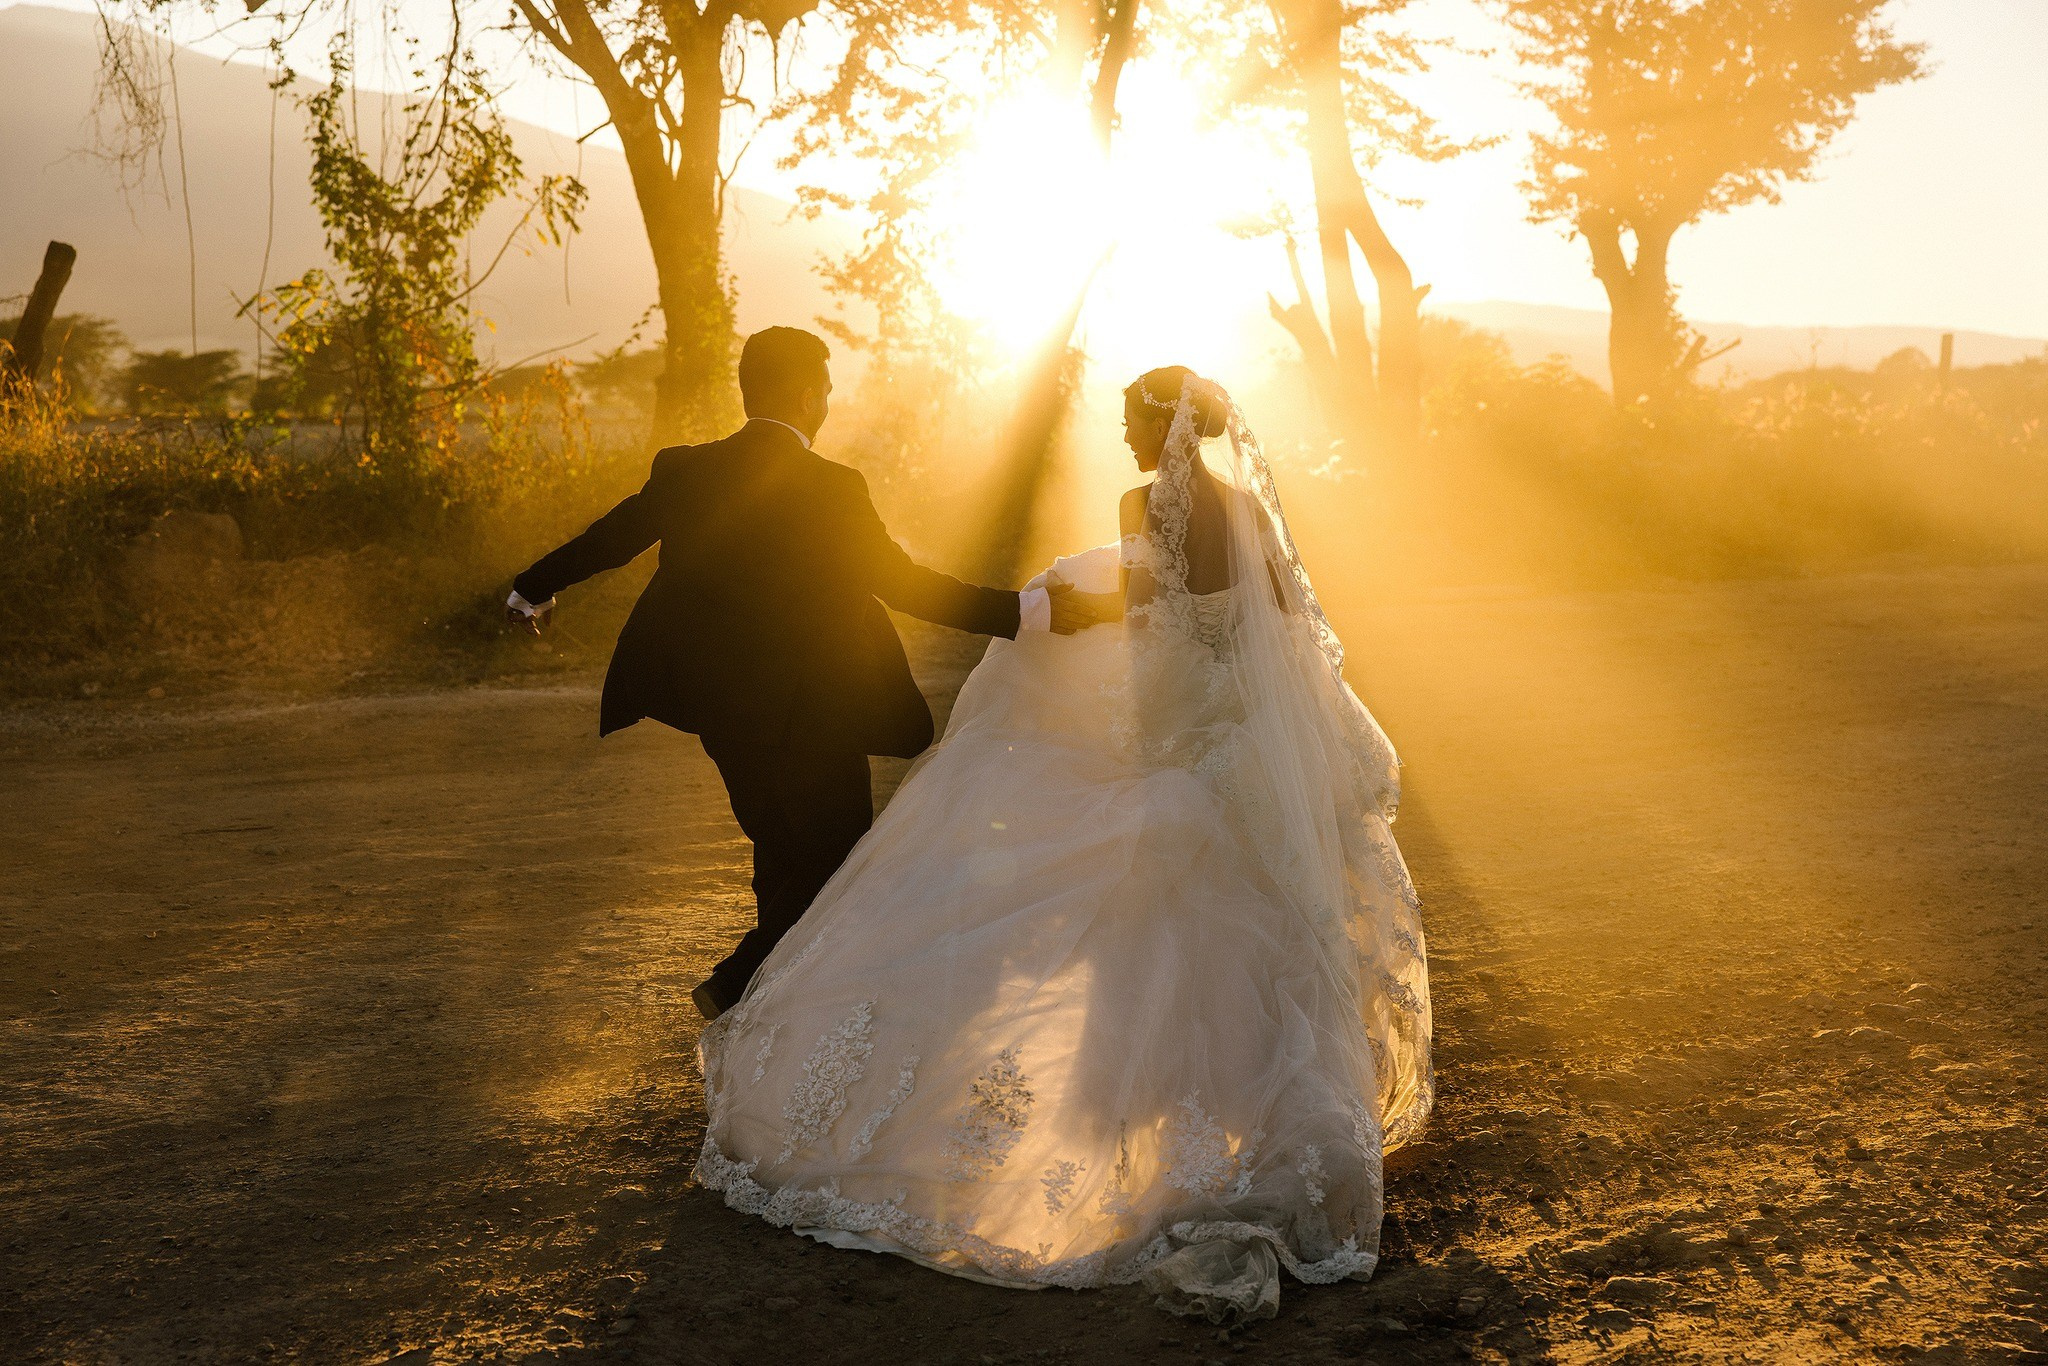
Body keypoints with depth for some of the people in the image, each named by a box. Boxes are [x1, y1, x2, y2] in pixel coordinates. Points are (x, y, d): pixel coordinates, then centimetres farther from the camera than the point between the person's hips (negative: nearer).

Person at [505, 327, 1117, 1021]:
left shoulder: (683, 471, -2)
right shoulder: (832, 488, -16)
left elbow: (607, 539, 11)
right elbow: (906, 585, -15)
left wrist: (532, 591, 29)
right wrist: (1031, 611, -12)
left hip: (717, 704, 6)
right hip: (803, 715, -6)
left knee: (789, 856, 22)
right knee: (833, 861, 11)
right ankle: (738, 989, 8)